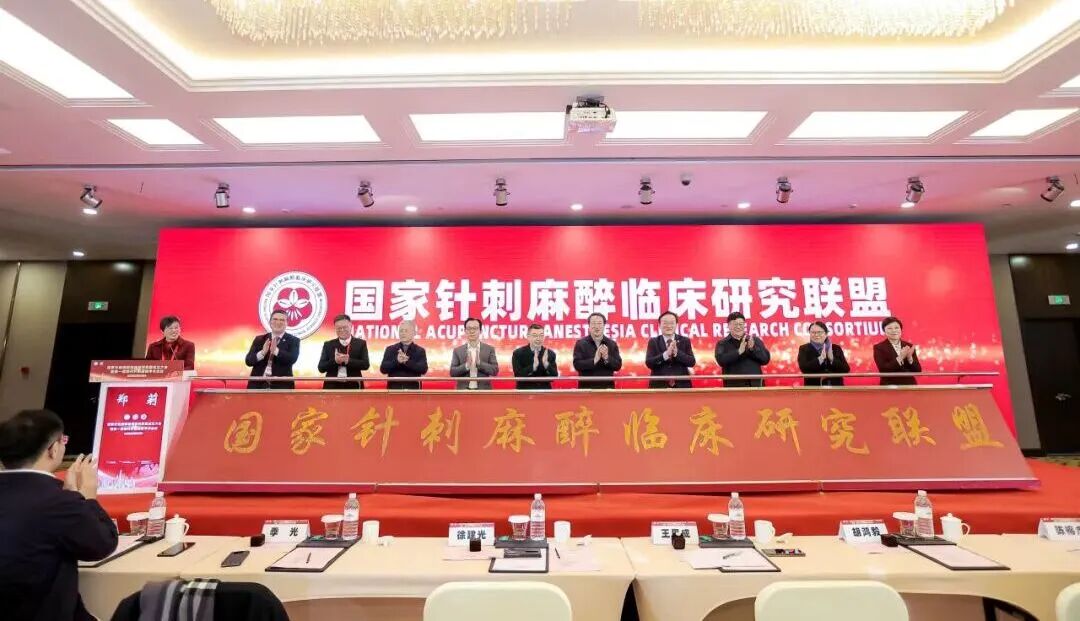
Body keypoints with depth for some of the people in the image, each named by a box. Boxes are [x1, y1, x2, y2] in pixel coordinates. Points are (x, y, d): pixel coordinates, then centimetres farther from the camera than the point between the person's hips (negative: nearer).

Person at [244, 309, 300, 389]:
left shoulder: (293, 340, 5)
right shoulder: (259, 339, 14)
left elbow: (292, 359, -12)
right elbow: (248, 361, 4)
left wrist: (275, 350, -26)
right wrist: (262, 352, -16)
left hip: (281, 385, -3)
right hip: (258, 384, 3)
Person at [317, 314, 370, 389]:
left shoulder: (361, 343, 6)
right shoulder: (328, 345, 10)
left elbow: (366, 364, -4)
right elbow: (321, 367, 4)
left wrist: (348, 361, -19)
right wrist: (334, 361, -15)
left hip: (353, 387, -1)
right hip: (332, 387, 1)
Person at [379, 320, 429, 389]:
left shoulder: (420, 351, 5)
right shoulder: (390, 349, 8)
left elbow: (423, 369, -9)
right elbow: (383, 368, -1)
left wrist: (407, 362, -22)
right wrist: (396, 361, -18)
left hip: (413, 389, -1)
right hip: (393, 388, 1)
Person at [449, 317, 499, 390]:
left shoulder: (489, 349, 5)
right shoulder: (457, 350, 6)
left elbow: (495, 370, -3)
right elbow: (452, 372, 1)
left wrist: (479, 363, -16)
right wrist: (466, 365, -16)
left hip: (483, 390, 0)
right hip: (464, 390, 0)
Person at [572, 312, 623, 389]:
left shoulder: (612, 344, 7)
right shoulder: (580, 343, 0)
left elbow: (618, 365, 0)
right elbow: (577, 364, -10)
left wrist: (607, 358, -18)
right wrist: (594, 360, -22)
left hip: (607, 387, 2)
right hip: (586, 387, -2)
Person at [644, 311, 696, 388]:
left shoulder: (685, 341, 9)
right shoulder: (653, 342, 5)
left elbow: (692, 362, 0)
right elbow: (649, 363, -7)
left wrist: (677, 353, -17)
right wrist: (666, 354, -21)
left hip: (681, 385, 1)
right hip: (659, 386, -1)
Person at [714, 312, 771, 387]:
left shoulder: (755, 340, 11)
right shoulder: (722, 343, 4)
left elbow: (766, 359, 5)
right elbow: (721, 360, -12)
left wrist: (753, 348, -12)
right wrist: (738, 352, -22)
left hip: (755, 385, 3)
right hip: (733, 386, -2)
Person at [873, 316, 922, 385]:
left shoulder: (909, 346, 10)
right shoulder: (879, 347, -2)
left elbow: (918, 371, 5)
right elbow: (883, 370, -13)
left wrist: (909, 357, -11)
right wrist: (900, 358, -19)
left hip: (909, 385, 3)